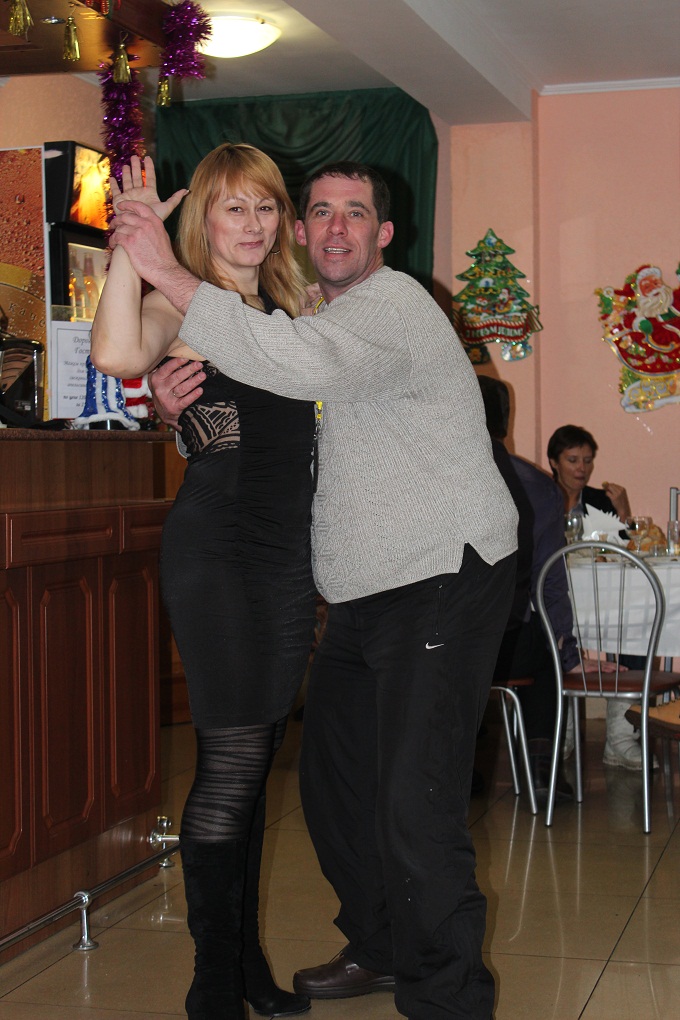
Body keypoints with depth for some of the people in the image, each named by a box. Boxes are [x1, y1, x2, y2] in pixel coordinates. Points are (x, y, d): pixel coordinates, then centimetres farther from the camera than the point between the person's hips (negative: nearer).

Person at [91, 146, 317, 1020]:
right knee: (231, 765, -7)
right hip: (214, 547, -7)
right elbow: (117, 353, -28)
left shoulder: (284, 308, 17)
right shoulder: (182, 303, -5)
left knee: (256, 761, 13)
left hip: (287, 552, 7)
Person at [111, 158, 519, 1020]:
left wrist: (168, 274, -31)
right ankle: (379, 950, 34)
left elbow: (300, 363, -35)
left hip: (444, 581, -10)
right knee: (333, 782, 16)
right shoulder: (324, 317, 19)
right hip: (366, 592, 10)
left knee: (415, 809, -14)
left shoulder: (392, 305, -13)